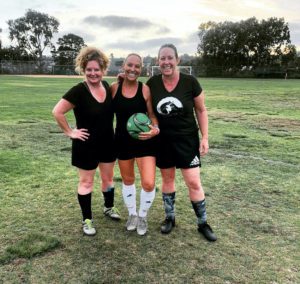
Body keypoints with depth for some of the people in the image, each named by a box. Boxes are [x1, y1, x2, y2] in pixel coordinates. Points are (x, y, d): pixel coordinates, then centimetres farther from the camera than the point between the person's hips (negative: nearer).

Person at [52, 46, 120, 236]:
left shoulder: (107, 86, -1)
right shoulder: (78, 91, -20)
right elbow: (57, 112, -21)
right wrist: (70, 132, -17)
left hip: (108, 142, 6)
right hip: (86, 145, -6)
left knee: (108, 177, 19)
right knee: (86, 181, 8)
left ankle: (109, 207, 42)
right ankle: (87, 219, 23)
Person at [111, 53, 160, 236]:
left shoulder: (146, 89, -9)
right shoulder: (114, 88, -4)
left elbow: (152, 114, -4)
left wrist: (156, 129, -20)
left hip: (145, 141, -2)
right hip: (122, 140, 2)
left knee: (149, 184, -8)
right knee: (128, 181, 17)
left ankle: (143, 216, 22)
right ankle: (132, 214, 41)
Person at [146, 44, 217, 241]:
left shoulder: (190, 82, -10)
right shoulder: (152, 83, -5)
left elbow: (201, 111, -2)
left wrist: (205, 137, -5)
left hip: (187, 139, -2)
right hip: (163, 140, 2)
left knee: (194, 182, -2)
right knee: (167, 179, 14)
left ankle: (203, 223, 17)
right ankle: (170, 218, 32)